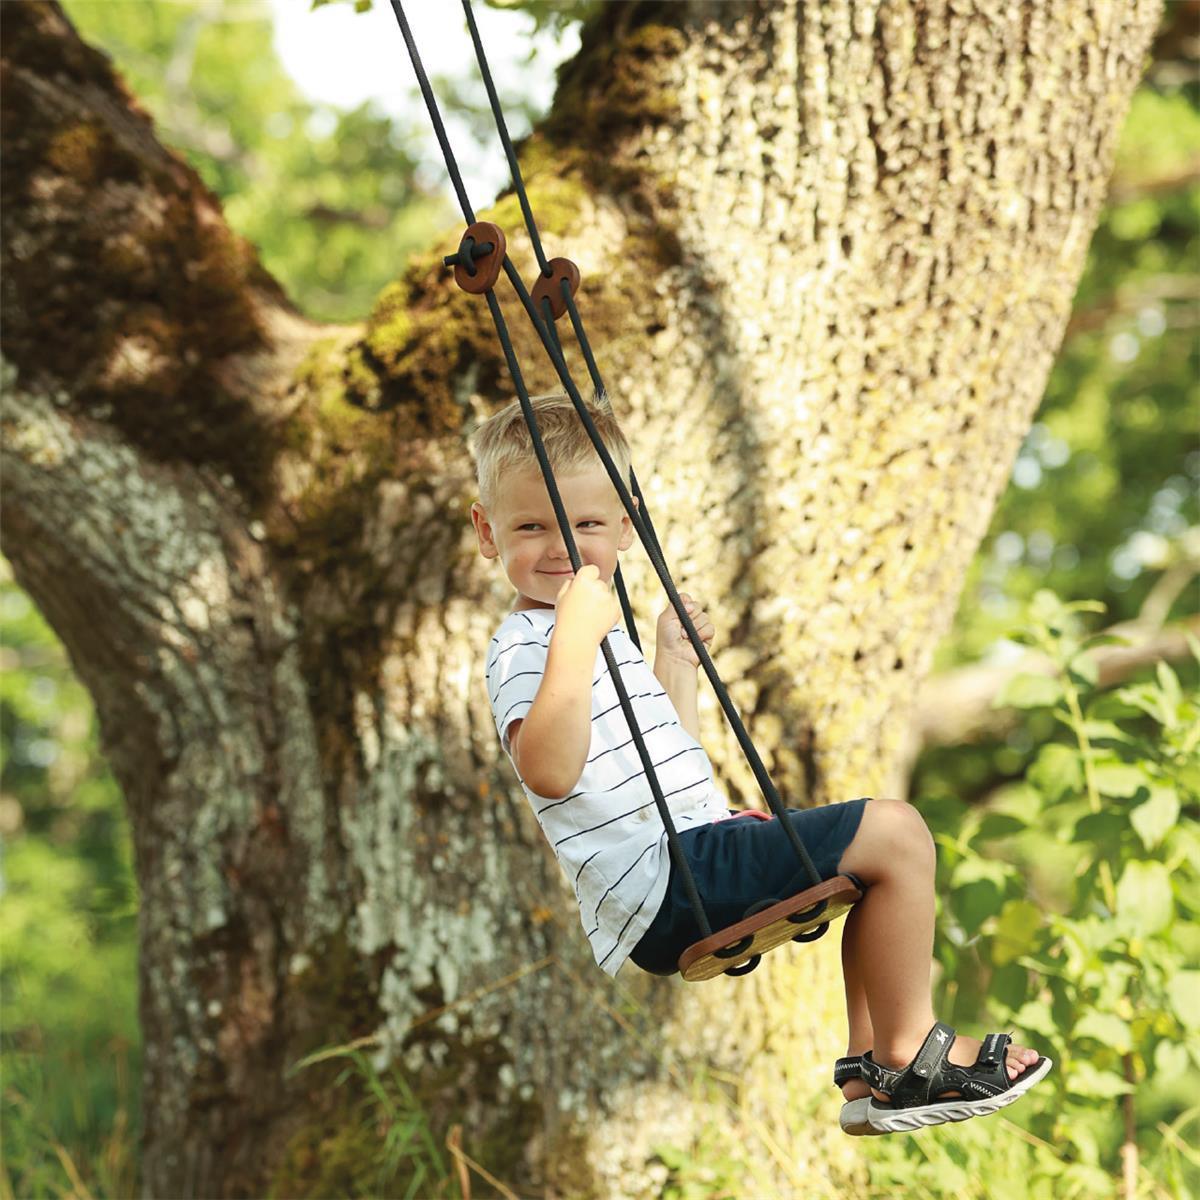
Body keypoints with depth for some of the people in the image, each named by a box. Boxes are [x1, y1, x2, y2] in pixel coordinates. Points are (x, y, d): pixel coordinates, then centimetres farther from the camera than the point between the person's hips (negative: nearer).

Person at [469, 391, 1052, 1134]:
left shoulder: (604, 636, 23)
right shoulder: (524, 647, -9)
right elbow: (548, 770, -28)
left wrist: (674, 666, 26)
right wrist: (574, 641, -32)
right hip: (666, 885, -11)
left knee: (884, 850, 25)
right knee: (895, 834, -14)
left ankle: (870, 1067, 16)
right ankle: (911, 1056, -4)